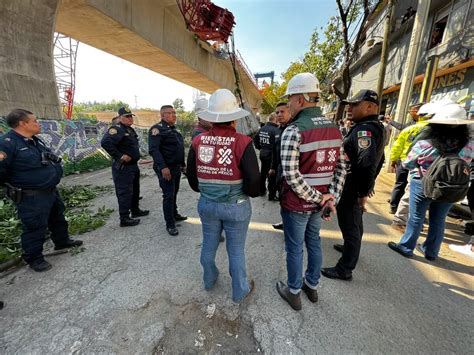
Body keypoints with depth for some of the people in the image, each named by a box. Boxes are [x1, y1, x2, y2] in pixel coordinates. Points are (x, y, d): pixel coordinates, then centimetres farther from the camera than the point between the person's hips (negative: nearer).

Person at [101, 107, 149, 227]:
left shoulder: (131, 130, 14)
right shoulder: (116, 129, -15)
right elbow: (105, 143, -30)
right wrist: (119, 156, -27)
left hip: (133, 165, 10)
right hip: (123, 167, -10)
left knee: (135, 190, 20)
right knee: (125, 192, -4)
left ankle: (135, 210, 35)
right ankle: (124, 219, 6)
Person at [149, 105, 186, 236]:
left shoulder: (174, 129, 16)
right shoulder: (157, 129, -12)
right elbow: (154, 150, -22)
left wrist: (183, 164, 21)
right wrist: (163, 167, -29)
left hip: (176, 167, 9)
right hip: (166, 168, -9)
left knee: (174, 193, 18)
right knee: (168, 195, -4)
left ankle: (174, 214, 35)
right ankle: (170, 224, 6)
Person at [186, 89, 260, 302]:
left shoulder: (198, 141, -7)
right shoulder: (242, 142, -19)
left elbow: (191, 175, 2)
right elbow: (253, 181, -20)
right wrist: (250, 192, 3)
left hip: (206, 204, 4)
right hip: (236, 206, -3)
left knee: (209, 245, 24)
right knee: (236, 250, 16)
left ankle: (209, 280, 50)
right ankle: (240, 291, 39)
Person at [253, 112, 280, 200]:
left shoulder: (262, 129, 6)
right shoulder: (276, 130, -20)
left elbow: (255, 139, 15)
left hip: (262, 154, 8)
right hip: (271, 156, -8)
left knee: (263, 173, 20)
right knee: (272, 176, 2)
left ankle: (262, 191, 35)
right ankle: (271, 195, 11)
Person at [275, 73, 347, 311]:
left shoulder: (293, 131, -20)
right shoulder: (334, 128, 3)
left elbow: (291, 175, -25)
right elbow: (341, 168, 3)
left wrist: (319, 199, -14)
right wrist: (331, 199, 0)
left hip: (296, 204, -6)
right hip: (319, 203, 7)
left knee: (294, 248, 12)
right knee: (313, 242, 23)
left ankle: (294, 292, 33)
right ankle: (312, 286, 43)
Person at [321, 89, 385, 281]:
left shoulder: (364, 129, -22)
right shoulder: (376, 127, 12)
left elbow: (366, 164, -34)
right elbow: (376, 160, 19)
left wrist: (363, 193, -26)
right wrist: (368, 185, 24)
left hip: (352, 188, -10)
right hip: (359, 187, 10)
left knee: (349, 226, 1)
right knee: (355, 222, 26)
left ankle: (344, 269, 16)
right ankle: (351, 247, 48)